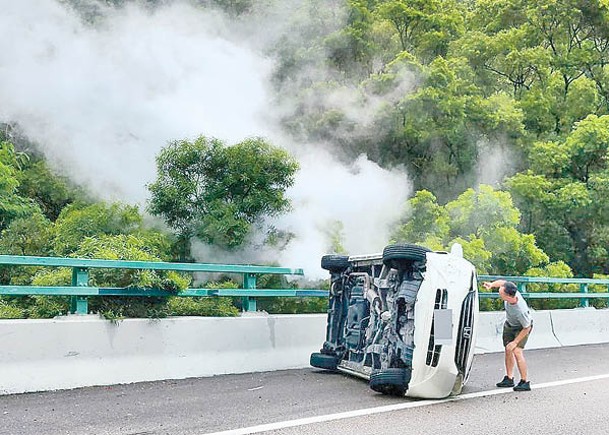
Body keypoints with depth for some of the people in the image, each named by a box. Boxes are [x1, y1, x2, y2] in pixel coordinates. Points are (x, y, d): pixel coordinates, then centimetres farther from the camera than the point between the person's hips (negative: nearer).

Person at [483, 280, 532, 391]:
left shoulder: (521, 310, -42)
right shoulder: (510, 289, -30)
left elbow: (527, 328, -27)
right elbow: (502, 282, -4)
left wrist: (515, 342, -22)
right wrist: (491, 284, -21)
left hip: (522, 327, -7)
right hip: (509, 324, 7)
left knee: (517, 351, -19)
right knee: (508, 351, 9)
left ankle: (525, 382, -10)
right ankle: (509, 378, 19)